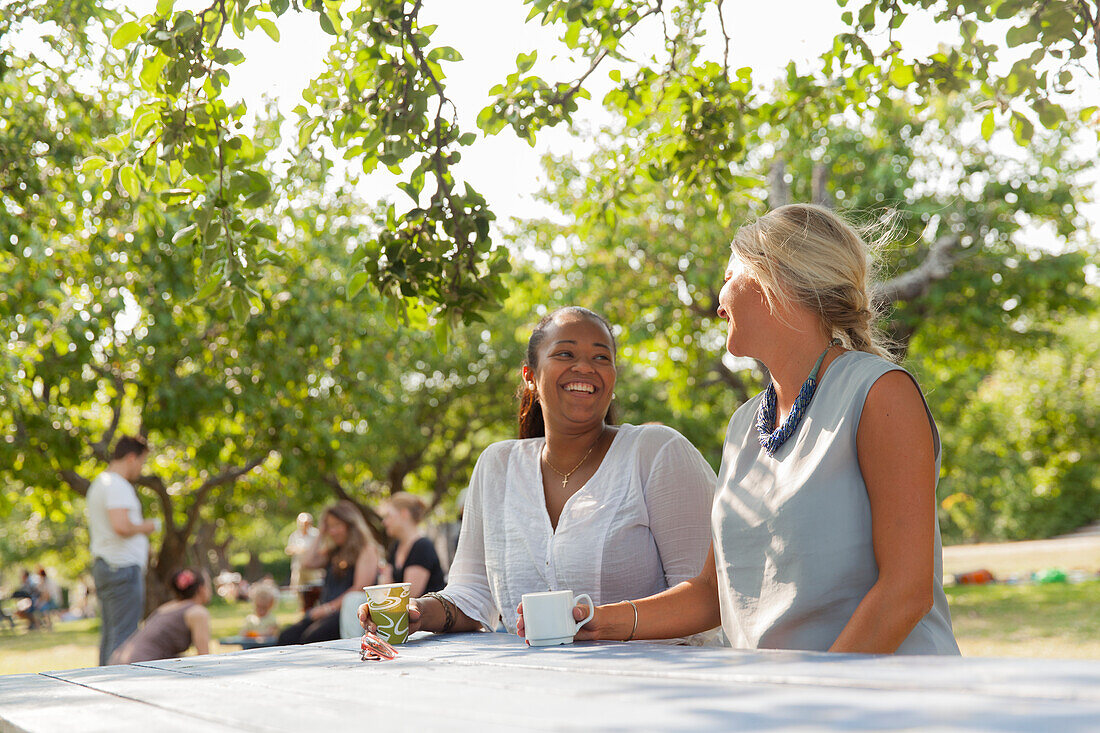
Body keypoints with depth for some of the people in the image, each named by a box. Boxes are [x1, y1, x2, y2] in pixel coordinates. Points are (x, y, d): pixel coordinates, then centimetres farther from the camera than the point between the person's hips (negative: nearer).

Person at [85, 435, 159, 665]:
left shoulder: (99, 484, 20)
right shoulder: (118, 486, -14)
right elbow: (121, 526, -27)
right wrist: (144, 527, -9)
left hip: (103, 566, 10)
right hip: (123, 568, -10)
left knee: (110, 633, 11)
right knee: (123, 636, -10)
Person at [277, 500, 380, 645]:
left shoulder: (367, 549, 0)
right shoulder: (333, 551, 23)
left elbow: (360, 589, -10)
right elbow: (307, 563, 10)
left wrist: (330, 607, -12)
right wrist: (321, 535, 15)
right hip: (327, 611, 7)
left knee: (312, 636, -33)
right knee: (288, 636, -21)